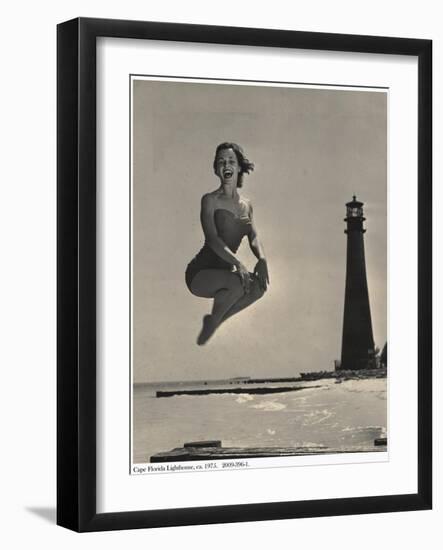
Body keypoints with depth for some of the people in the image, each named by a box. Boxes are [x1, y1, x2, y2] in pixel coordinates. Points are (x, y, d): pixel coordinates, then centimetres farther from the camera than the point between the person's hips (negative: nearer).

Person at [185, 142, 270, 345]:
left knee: (260, 284, -19)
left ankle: (215, 321, 1)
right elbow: (212, 238, -17)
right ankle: (211, 323, -5)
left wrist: (262, 259, -20)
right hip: (200, 273, -6)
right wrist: (237, 263, -31)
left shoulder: (246, 205, 13)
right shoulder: (210, 200, -5)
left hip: (224, 272, 6)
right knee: (238, 282, -33)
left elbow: (254, 237, 4)